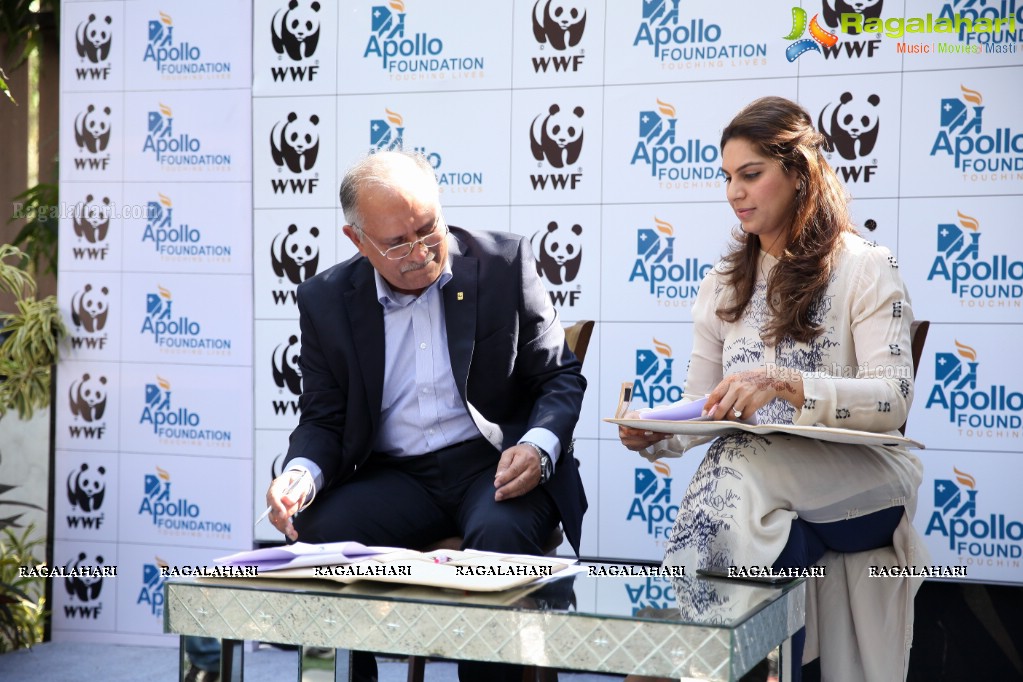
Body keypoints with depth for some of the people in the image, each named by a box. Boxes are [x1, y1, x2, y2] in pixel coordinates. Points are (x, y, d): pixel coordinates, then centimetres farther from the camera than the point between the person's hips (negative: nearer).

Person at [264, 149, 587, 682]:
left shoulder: (504, 263, -1)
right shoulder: (326, 301, 4)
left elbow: (561, 377, 3)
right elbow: (323, 419, 8)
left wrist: (539, 447, -18)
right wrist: (302, 473, -15)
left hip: (497, 464, -2)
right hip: (395, 478, 2)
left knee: (501, 535, -34)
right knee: (313, 533, -26)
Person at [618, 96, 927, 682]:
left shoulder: (865, 268, 2)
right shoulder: (724, 283, 19)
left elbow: (892, 398, -11)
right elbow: (702, 409, 13)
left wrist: (786, 384, -27)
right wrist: (655, 437, -10)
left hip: (857, 483, -3)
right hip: (759, 487, 4)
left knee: (740, 466, -34)